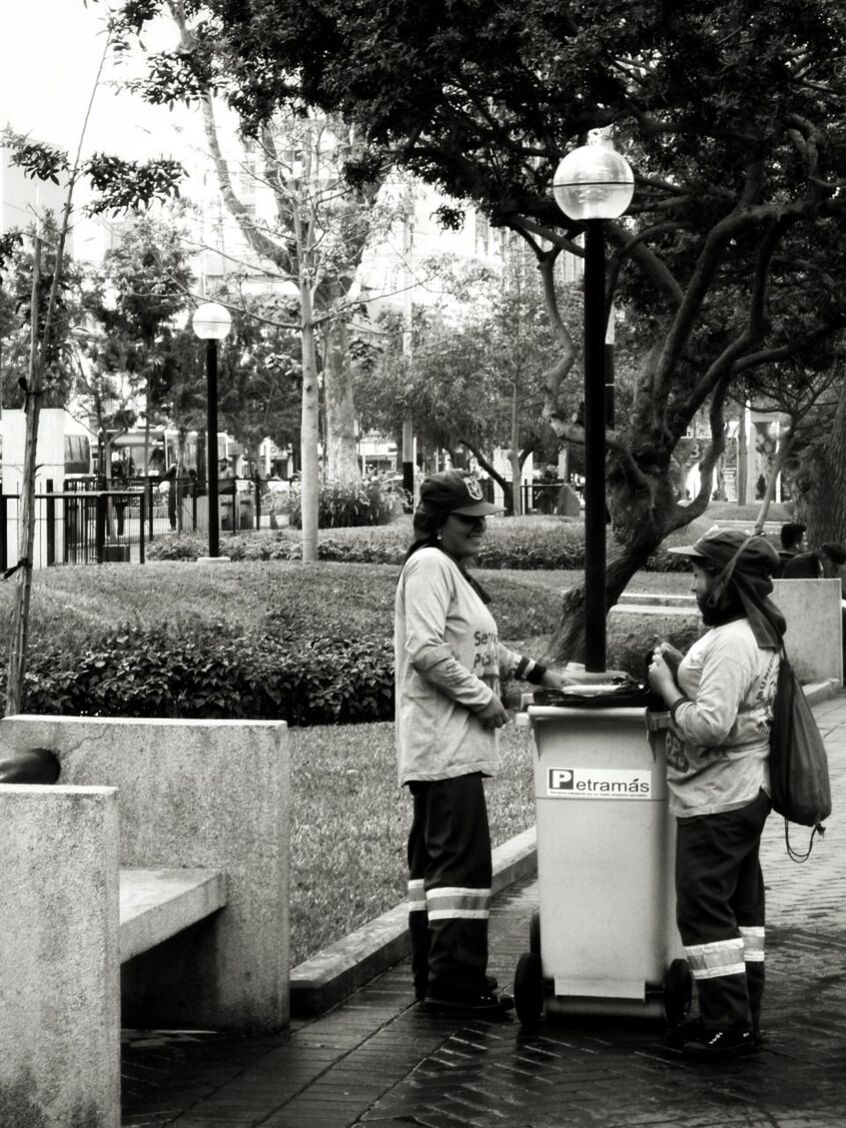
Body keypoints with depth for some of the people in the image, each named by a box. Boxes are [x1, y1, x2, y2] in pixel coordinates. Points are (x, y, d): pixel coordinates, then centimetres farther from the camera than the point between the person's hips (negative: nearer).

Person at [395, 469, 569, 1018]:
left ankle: (435, 978, 15)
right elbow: (427, 651, -21)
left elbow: (478, 646, 31)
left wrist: (537, 672, 22)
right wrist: (483, 700, -16)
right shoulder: (429, 565, -11)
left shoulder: (452, 570, 21)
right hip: (445, 742, -11)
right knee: (463, 858, -11)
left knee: (433, 857, 11)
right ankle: (455, 981, -9)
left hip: (452, 743, 11)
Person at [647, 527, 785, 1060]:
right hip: (746, 791, 11)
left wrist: (667, 687, -14)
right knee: (741, 904, 15)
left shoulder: (732, 642, -22)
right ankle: (743, 1018, 23)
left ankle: (729, 1025, -1)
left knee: (703, 907, -4)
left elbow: (709, 724, -27)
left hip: (718, 801, -11)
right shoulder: (758, 634, 11)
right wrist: (682, 669, 8)